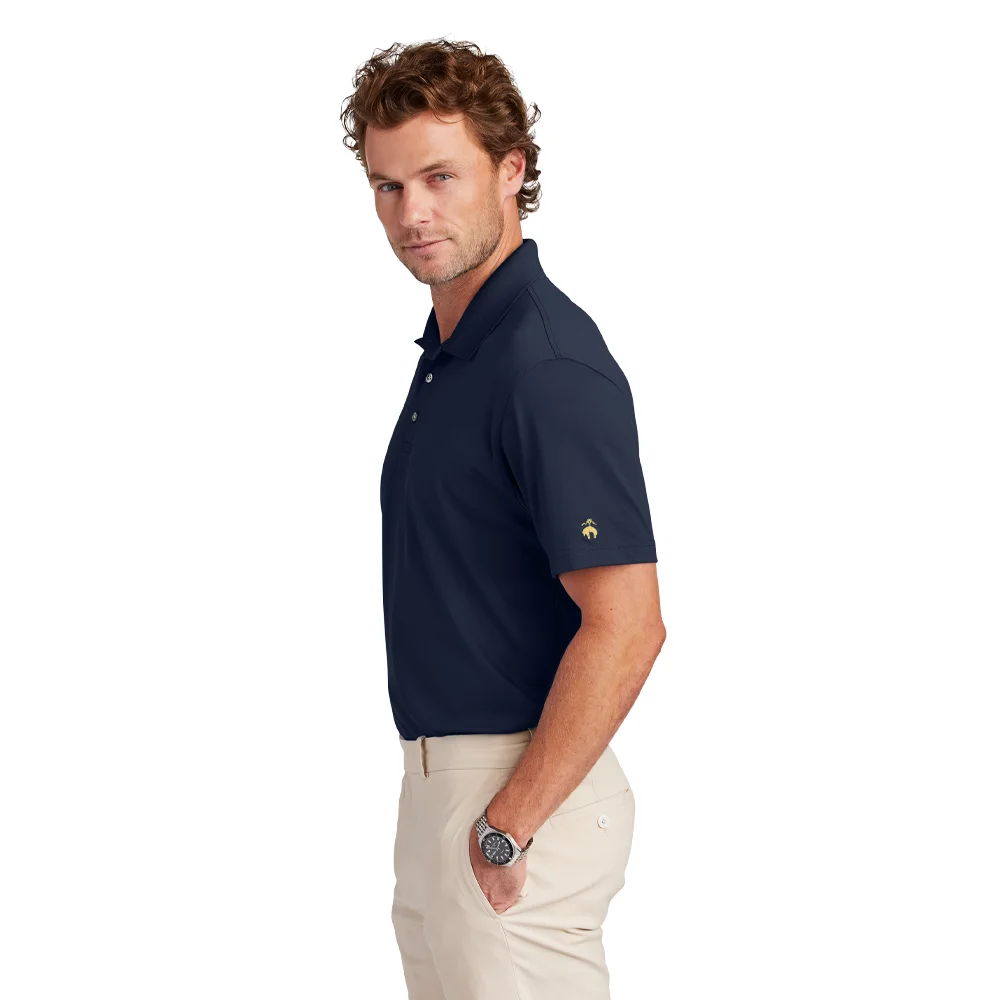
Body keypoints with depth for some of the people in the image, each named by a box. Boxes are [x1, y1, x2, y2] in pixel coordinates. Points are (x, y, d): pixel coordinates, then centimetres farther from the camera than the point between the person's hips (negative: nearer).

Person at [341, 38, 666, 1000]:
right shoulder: (450, 347, 12)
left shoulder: (547, 364, -19)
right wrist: (442, 804, 17)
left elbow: (624, 625, -25)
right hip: (439, 776, 10)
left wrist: (508, 828, -21)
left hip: (522, 787, -10)